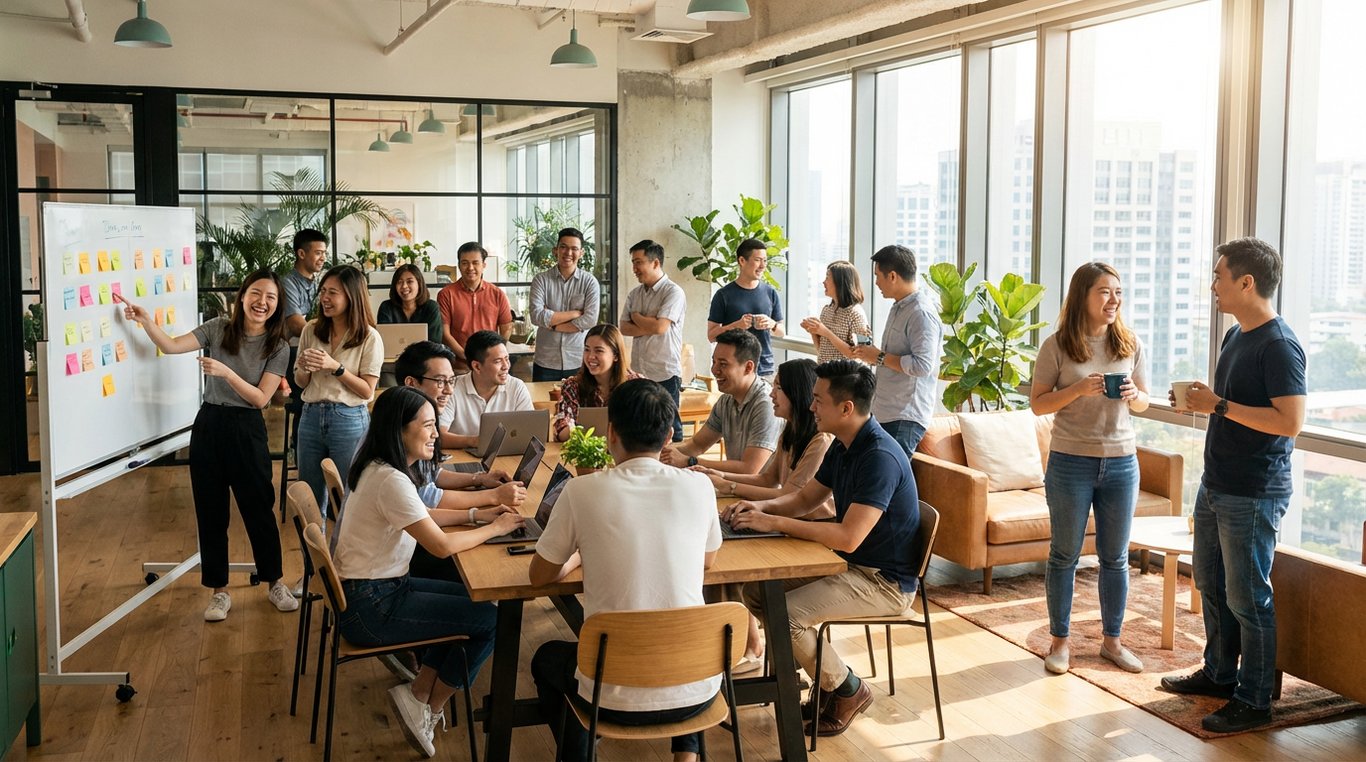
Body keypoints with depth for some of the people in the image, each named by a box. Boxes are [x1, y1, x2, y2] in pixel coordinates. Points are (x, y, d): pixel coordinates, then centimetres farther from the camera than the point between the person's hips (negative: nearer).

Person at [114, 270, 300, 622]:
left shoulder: (278, 347, -5)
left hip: (247, 431, -2)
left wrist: (226, 372, -22)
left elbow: (261, 398, -10)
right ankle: (219, 590, 19)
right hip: (208, 425, 2)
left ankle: (274, 583, 24)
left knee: (259, 510, 5)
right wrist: (146, 321, -26)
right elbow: (171, 346, -9)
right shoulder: (219, 329, -1)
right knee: (211, 512, 7)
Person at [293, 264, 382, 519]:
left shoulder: (369, 338, -8)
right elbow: (300, 382, 12)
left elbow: (367, 391, -9)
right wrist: (303, 369, -10)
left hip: (349, 419, -4)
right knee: (310, 497, 15)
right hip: (311, 416, 4)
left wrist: (335, 367, -19)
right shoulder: (311, 330, 4)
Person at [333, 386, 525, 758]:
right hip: (369, 608, -10)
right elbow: (442, 546, -24)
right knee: (490, 620, -6)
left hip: (382, 587, 10)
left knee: (470, 600, 15)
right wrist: (495, 529, -8)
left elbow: (423, 517, 19)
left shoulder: (381, 467, 6)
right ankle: (427, 708, 11)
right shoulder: (391, 480, -25)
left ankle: (420, 694, 14)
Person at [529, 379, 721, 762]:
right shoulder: (698, 486, -4)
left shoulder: (581, 491, -10)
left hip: (617, 698, -2)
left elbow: (540, 576, 5)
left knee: (547, 658, 32)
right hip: (696, 692, 2)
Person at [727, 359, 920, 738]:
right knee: (757, 589, 3)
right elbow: (805, 498, 16)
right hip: (850, 565, 10)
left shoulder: (880, 458, -26)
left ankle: (848, 690, 2)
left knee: (785, 615, -24)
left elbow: (848, 537, -32)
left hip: (885, 580, -10)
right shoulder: (843, 446, 5)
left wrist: (774, 523, -26)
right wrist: (761, 506, -5)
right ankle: (825, 680, 14)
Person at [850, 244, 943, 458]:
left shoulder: (922, 313, -17)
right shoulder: (899, 308, 15)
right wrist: (871, 355, 12)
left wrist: (879, 357, -17)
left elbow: (922, 365, -25)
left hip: (905, 417, -10)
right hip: (884, 411, 10)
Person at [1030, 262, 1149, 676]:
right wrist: (1079, 389, -20)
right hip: (1071, 461, -3)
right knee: (1064, 555, 7)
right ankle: (1060, 640, 20)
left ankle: (1111, 640, 26)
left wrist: (1133, 395, -12)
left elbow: (1144, 401, 11)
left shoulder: (1131, 345, 2)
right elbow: (1038, 404, -5)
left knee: (1115, 557, 12)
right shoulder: (1058, 345, -7)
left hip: (1121, 462, 3)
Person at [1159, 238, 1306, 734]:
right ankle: (1219, 674, 35)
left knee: (1248, 598, 0)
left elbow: (1290, 421, -26)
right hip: (1216, 485, 10)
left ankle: (1254, 701, 12)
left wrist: (1220, 405, -24)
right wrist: (1200, 400, 3)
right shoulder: (1236, 336, 11)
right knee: (1211, 583, 20)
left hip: (1253, 496, -10)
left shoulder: (1279, 345, -19)